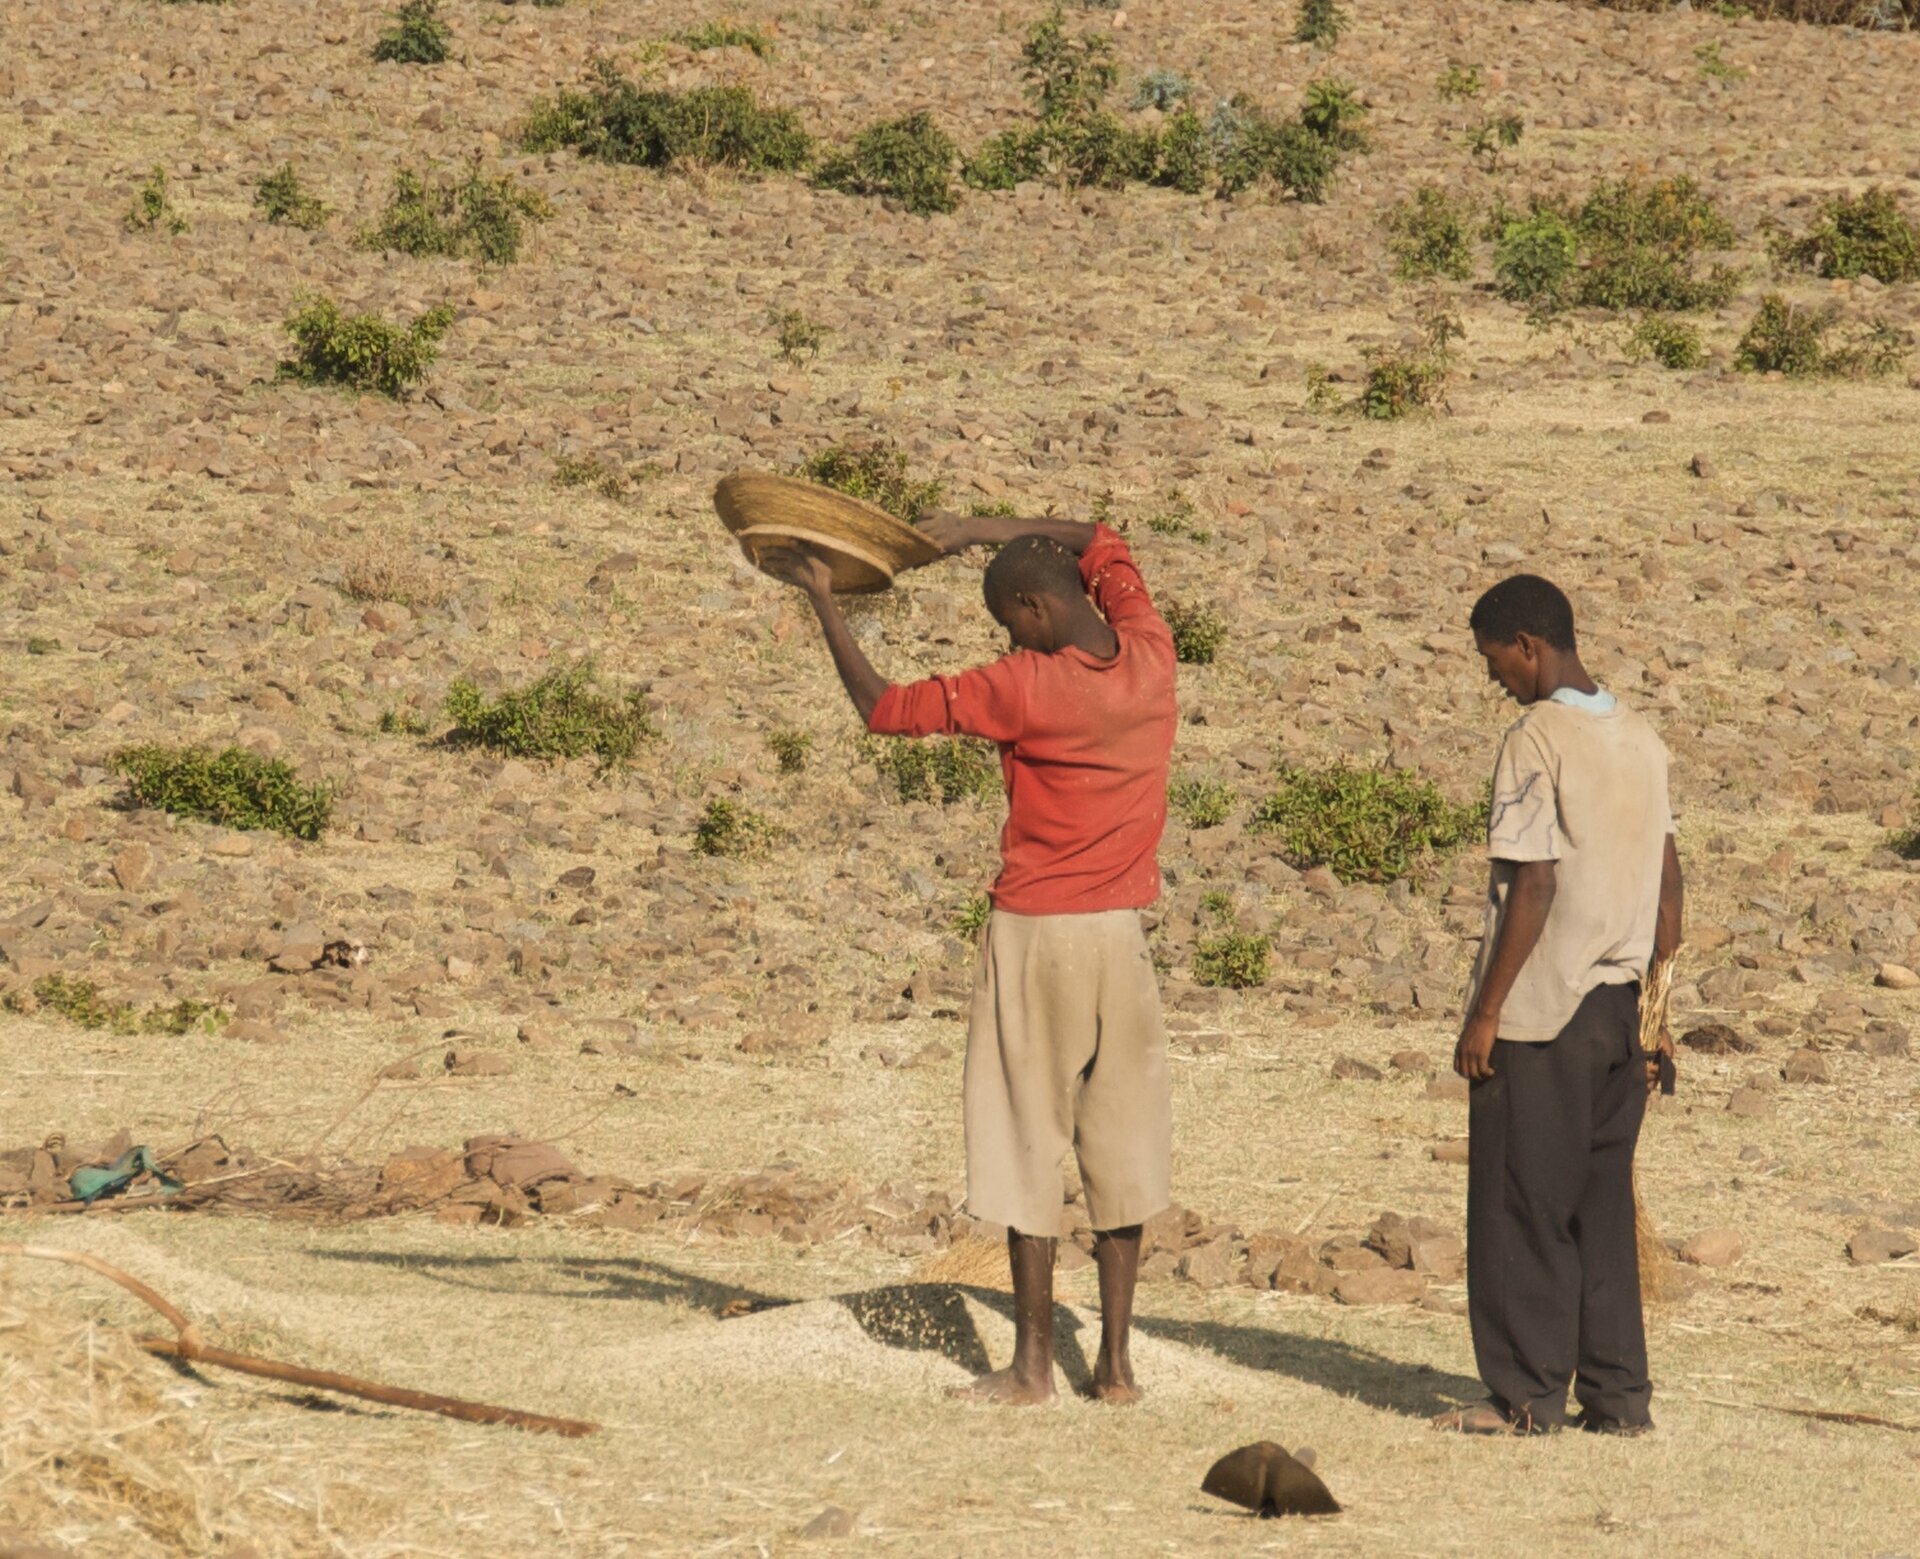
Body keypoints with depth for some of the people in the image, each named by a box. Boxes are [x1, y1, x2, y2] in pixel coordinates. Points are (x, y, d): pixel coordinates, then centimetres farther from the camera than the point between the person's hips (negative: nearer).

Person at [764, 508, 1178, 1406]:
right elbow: (1102, 545, 18)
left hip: (1034, 935, -5)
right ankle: (1116, 1360, 9)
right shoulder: (1152, 659, 0)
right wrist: (985, 532, 14)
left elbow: (881, 706, -8)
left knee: (1027, 1147, 2)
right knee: (1118, 1149, 8)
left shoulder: (1024, 689, -16)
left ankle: (1033, 1364, 3)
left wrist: (823, 600, 1)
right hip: (1121, 935, 5)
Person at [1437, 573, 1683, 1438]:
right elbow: (1669, 882, 13)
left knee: (1521, 1206, 0)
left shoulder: (1536, 740, -13)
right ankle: (1617, 1393, 11)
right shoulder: (1640, 738, 10)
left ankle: (1526, 1395, 3)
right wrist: (1656, 1009, 19)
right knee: (1603, 1203, 12)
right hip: (1619, 1008, 7)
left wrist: (1484, 1012, -13)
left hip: (1541, 1010, -7)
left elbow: (1532, 886, -17)